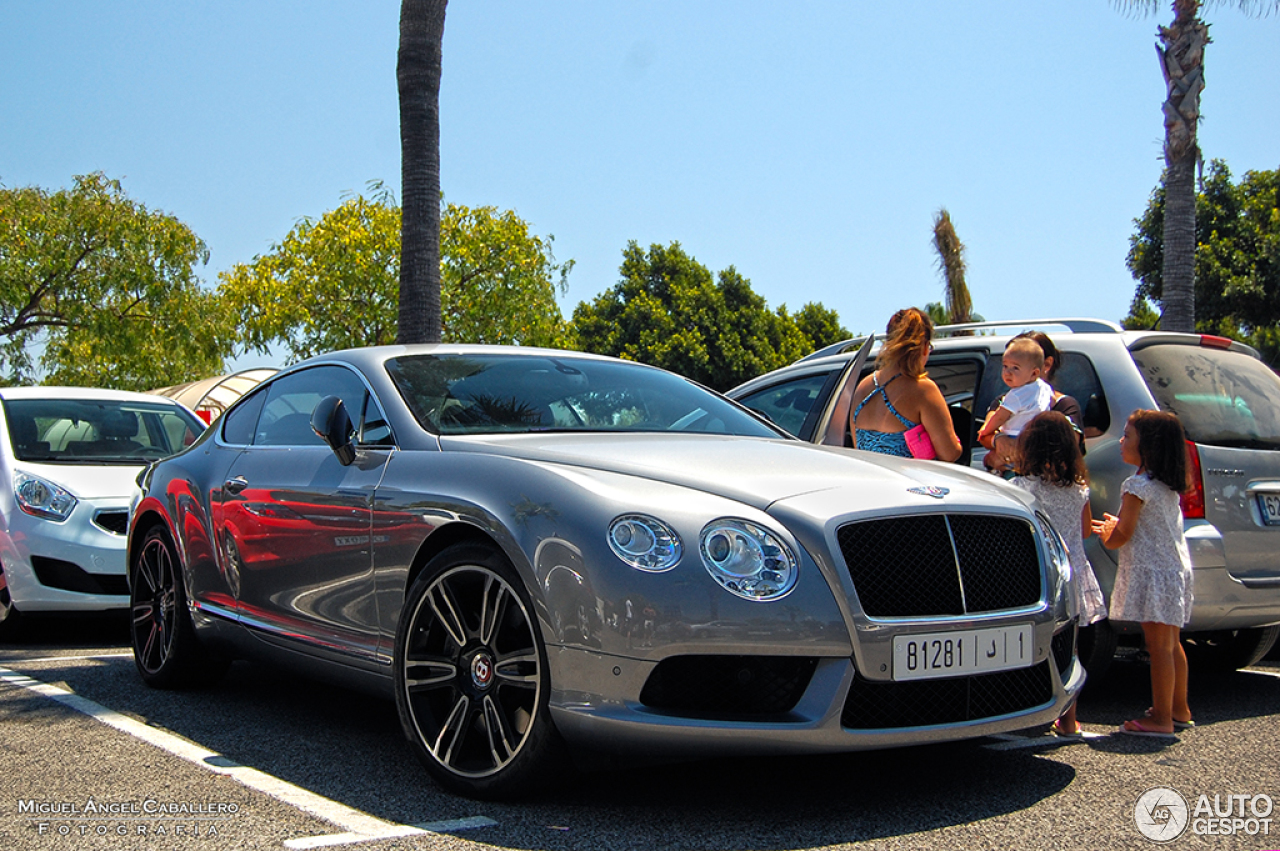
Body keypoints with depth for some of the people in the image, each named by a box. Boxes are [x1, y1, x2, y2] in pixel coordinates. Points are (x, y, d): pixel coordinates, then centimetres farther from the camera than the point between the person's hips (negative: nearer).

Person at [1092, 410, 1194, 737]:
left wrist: (1106, 532, 6)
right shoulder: (1169, 486, 12)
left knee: (1159, 646, -6)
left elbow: (1119, 538, -13)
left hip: (1153, 573, -9)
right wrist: (1118, 526, 21)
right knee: (1170, 644, 16)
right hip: (1176, 571, 9)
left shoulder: (1138, 486, -15)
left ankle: (1161, 719, -3)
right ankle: (1179, 710, 25)